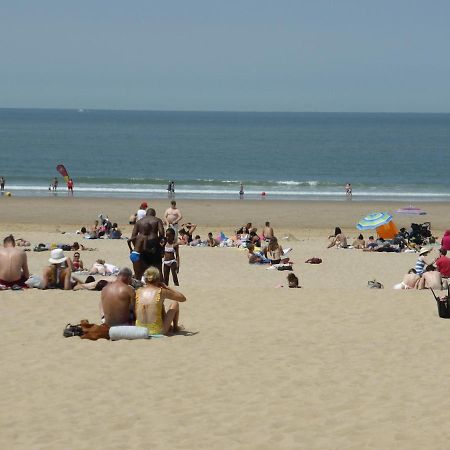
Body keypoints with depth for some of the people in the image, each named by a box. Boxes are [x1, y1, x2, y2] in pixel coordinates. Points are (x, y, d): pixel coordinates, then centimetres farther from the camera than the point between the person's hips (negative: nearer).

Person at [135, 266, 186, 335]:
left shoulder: (138, 292, 1)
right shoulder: (161, 292, -9)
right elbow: (183, 298, 4)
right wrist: (166, 287, 10)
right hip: (158, 331, -4)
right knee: (175, 303, 20)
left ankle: (169, 327, 51)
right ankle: (175, 327, 41)